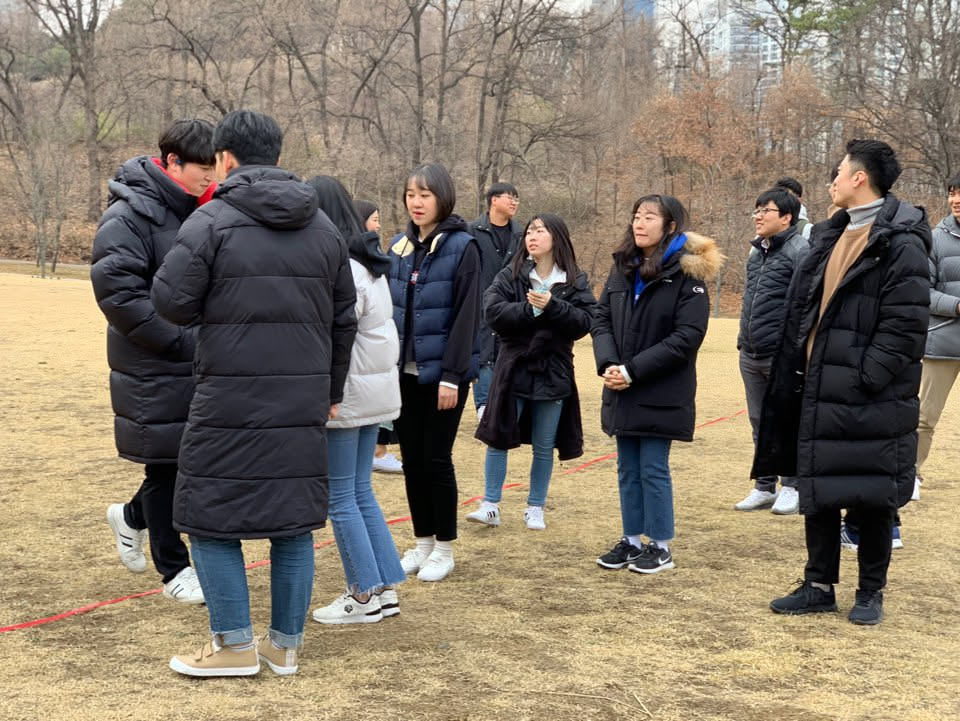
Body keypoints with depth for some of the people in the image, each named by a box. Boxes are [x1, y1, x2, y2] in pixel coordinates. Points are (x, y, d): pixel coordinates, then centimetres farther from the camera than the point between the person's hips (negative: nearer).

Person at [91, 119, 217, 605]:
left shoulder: (199, 212, 11)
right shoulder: (129, 216, -13)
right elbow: (117, 290, -21)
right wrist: (183, 340, -20)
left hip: (201, 368, 7)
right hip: (155, 372, -7)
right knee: (167, 465, 3)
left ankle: (132, 517, 38)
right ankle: (175, 570, 19)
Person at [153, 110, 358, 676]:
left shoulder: (212, 221, -7)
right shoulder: (323, 227, 11)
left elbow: (172, 300, -10)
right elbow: (344, 319, 14)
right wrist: (331, 392, 23)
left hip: (231, 400, -5)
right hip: (304, 402, 6)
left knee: (211, 515, 7)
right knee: (295, 519, 12)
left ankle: (235, 644, 10)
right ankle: (286, 644, 19)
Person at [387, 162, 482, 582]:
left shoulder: (461, 247, -9)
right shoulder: (399, 247, 8)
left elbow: (466, 315, -13)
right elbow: (389, 308, 11)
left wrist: (452, 375, -17)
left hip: (442, 371, -5)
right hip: (403, 371, 5)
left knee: (436, 459, 1)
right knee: (412, 459, 10)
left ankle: (444, 548, 14)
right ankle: (422, 543, 22)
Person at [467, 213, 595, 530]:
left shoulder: (576, 282, 0)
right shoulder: (510, 276, -1)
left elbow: (585, 321, -11)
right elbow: (492, 311, -13)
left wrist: (552, 307, -22)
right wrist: (531, 310, -20)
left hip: (553, 374, 0)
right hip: (513, 370, 0)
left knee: (544, 447, 10)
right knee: (498, 440, 2)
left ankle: (535, 509, 22)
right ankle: (490, 506, 11)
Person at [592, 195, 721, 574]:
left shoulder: (687, 273, -10)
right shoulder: (623, 268, 9)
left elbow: (687, 337, -16)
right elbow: (601, 318, 7)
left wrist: (633, 370, -18)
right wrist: (608, 364, -12)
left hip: (661, 395, -6)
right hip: (622, 392, 6)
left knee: (653, 469, 1)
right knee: (627, 469, 13)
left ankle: (661, 546, 13)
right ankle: (632, 540, 24)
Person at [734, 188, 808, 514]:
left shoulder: (799, 251, -12)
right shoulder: (756, 252, 14)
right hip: (750, 355, 8)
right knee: (759, 423, 14)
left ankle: (792, 487, 14)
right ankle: (764, 487, 24)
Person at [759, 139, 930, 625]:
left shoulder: (901, 242, -12)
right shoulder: (830, 237, 15)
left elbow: (906, 324, -17)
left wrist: (867, 378, -20)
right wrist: (794, 373, 11)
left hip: (870, 399, -8)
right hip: (818, 392, 8)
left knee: (871, 497, 4)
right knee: (816, 493, 12)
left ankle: (871, 592, 18)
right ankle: (819, 586, 23)